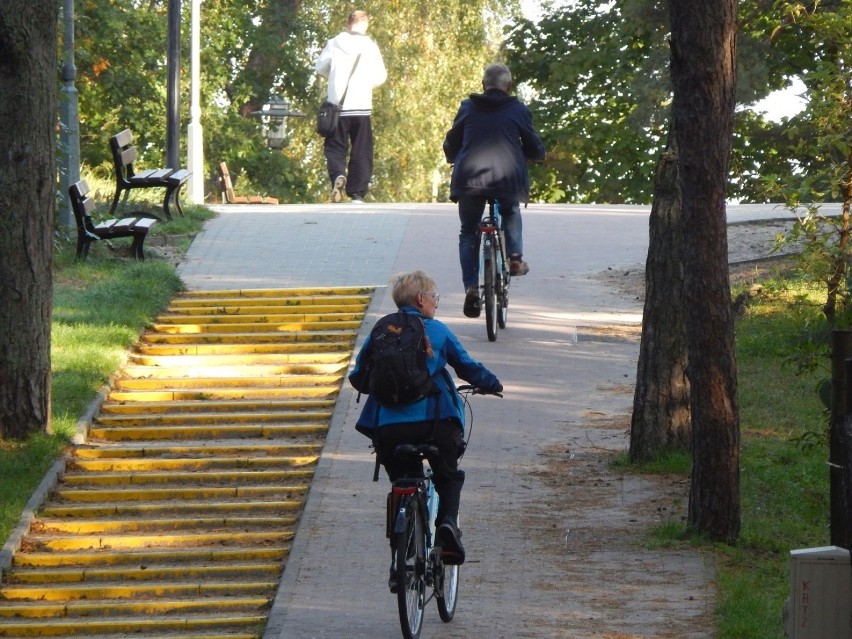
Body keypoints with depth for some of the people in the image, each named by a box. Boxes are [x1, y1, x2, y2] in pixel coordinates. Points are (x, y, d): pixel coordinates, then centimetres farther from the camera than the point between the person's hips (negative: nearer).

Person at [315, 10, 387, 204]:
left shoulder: (334, 44, -1)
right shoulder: (370, 46, -4)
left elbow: (320, 67, 10)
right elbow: (380, 77, 0)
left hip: (337, 106, 1)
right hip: (361, 106, -1)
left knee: (335, 147, 9)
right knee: (361, 152, 7)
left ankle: (338, 175, -20)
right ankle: (357, 193, 3)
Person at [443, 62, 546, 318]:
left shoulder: (467, 108, 11)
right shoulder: (518, 110, 7)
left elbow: (450, 145, 18)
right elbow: (534, 148, 11)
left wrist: (455, 161, 39)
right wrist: (538, 154, 35)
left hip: (469, 179, 0)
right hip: (508, 178, 0)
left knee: (468, 233, 14)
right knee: (511, 213, 34)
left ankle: (471, 287, 0)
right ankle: (515, 256, 18)